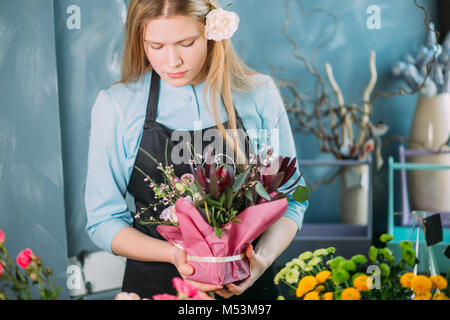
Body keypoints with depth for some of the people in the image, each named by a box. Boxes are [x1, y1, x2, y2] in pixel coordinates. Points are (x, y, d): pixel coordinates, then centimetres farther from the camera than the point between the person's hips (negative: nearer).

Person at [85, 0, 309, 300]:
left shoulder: (260, 95, -7)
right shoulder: (115, 105, -8)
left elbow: (289, 198, 0)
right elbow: (104, 221, -5)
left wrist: (263, 257, -18)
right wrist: (173, 254, -21)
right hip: (154, 284, -1)